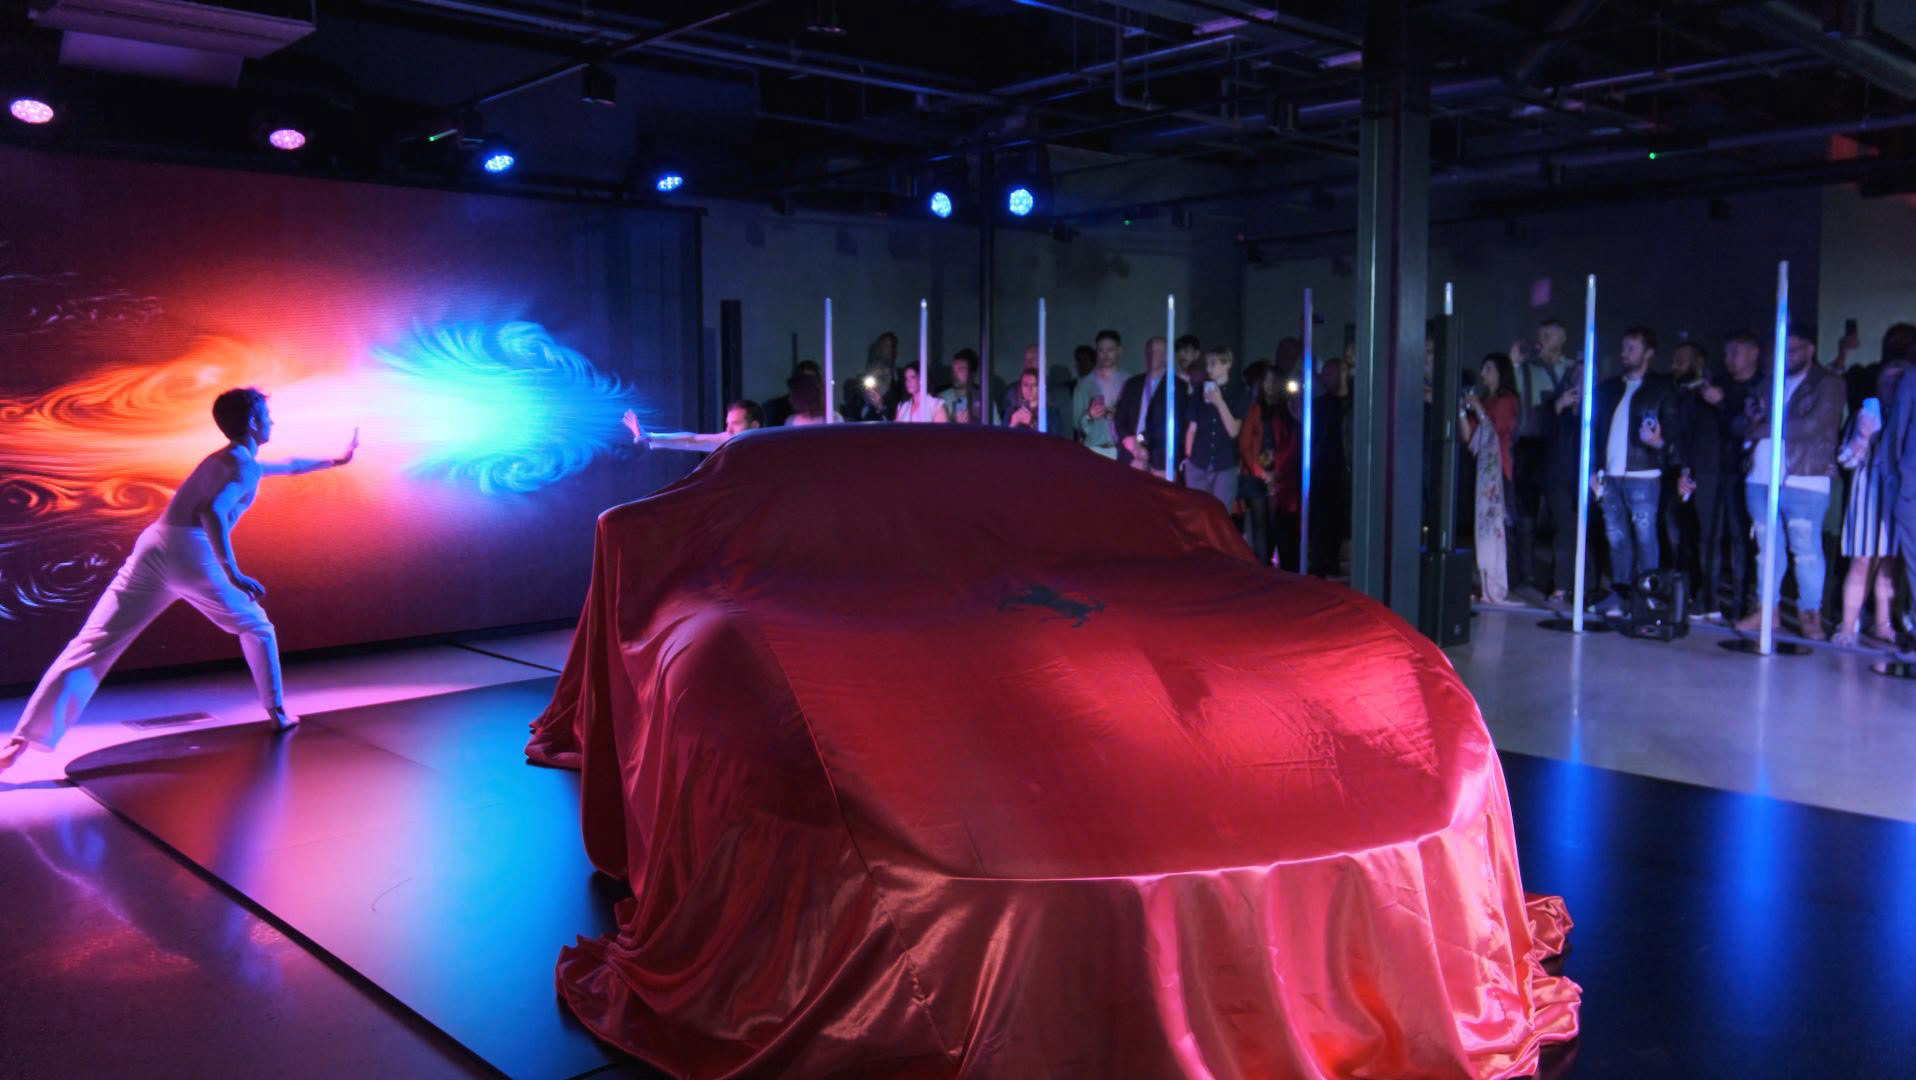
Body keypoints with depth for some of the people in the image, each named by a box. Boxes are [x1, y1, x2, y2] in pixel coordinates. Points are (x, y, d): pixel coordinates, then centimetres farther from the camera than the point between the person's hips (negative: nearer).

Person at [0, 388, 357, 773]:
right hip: (190, 554, -7)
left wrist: (333, 461, 59)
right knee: (256, 628, 17)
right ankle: (277, 712, 20)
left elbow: (285, 466, 48)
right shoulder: (245, 465, 2)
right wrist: (234, 575, -20)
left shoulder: (225, 459, 30)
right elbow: (213, 512, -16)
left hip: (151, 546, 7)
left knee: (92, 644, -2)